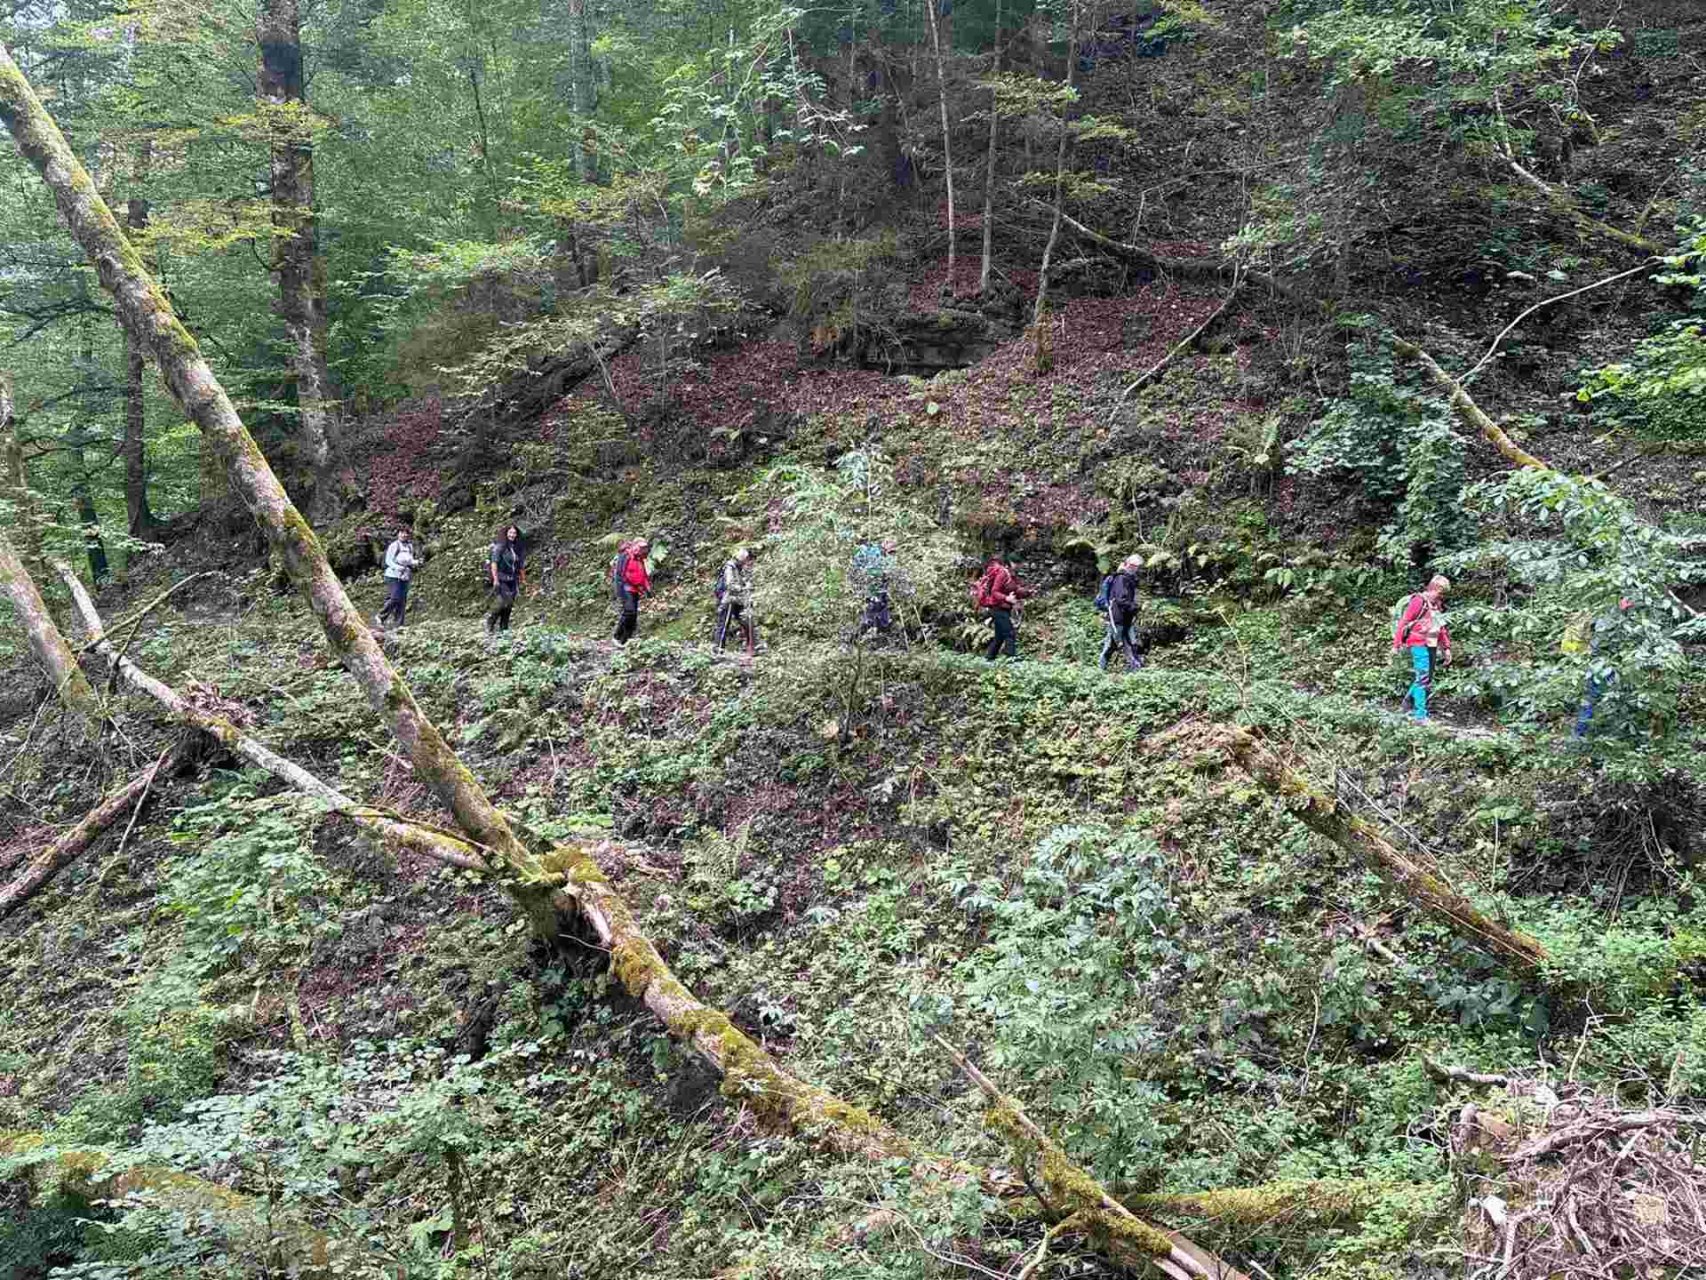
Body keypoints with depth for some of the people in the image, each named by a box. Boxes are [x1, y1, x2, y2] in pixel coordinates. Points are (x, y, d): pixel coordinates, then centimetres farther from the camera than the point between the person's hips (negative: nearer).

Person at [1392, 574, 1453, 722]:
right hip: (1419, 645, -9)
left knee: (1428, 680, 11)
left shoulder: (1436, 605, 17)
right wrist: (1396, 644, -15)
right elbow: (1404, 621, -12)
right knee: (1422, 679, -12)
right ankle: (1420, 715, -12)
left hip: (1431, 646, 9)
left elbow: (1441, 628, 24)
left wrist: (1446, 647, 21)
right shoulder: (1418, 601, -9)